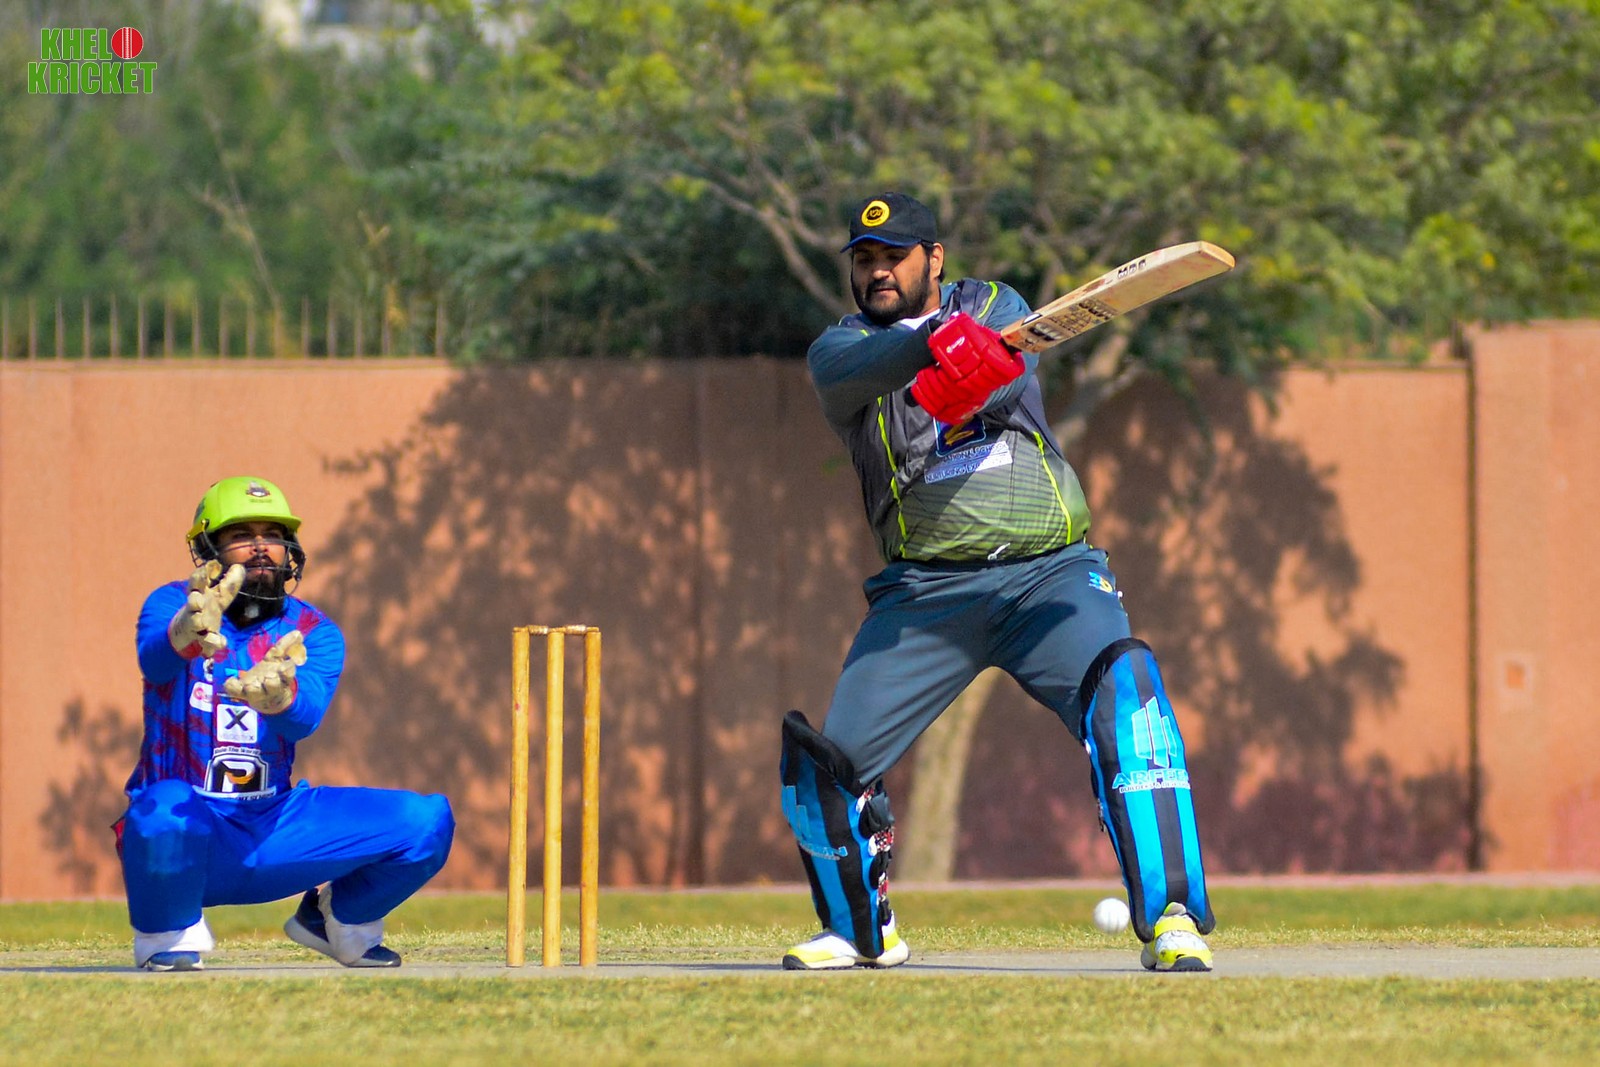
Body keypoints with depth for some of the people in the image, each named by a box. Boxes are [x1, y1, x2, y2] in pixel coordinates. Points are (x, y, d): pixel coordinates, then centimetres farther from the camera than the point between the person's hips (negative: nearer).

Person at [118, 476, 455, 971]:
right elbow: (154, 660, -30)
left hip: (274, 830, 4)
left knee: (428, 820, -10)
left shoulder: (314, 633, 3)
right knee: (166, 814, -41)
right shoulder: (173, 605, -4)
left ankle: (340, 917, 17)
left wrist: (280, 694, -44)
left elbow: (304, 720, -19)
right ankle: (166, 930, -8)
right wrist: (187, 634, -55)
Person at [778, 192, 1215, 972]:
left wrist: (964, 387, -40)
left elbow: (1009, 370, -14)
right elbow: (848, 373, -19)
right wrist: (934, 344, -41)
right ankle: (862, 932, 21)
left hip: (1050, 570, -1)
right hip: (925, 589, 1)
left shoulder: (993, 307, 10)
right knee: (826, 758, -6)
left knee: (1123, 685, -27)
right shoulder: (843, 347, 8)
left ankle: (1171, 917, -29)